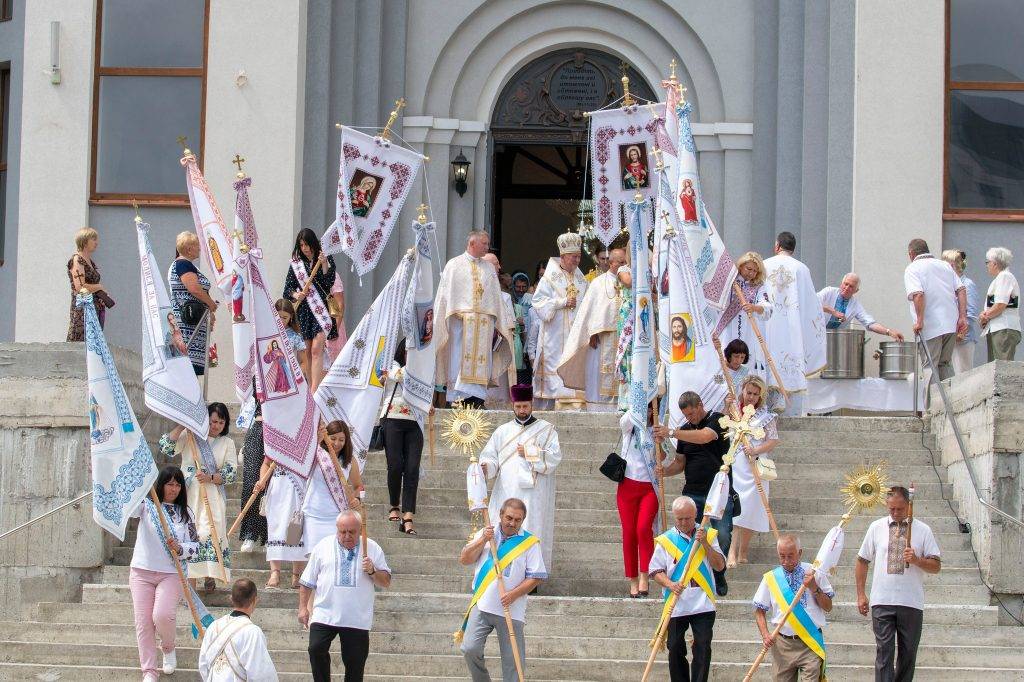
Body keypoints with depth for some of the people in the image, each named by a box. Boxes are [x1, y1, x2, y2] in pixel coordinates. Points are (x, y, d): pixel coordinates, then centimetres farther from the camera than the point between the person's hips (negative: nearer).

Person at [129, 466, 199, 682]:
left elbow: (195, 547, 9)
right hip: (142, 572, 0)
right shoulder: (146, 505, 5)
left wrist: (180, 549, -12)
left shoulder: (185, 513, 11)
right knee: (143, 622, -3)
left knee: (163, 615, -21)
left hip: (171, 573, 0)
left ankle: (168, 647, 11)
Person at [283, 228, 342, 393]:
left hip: (321, 309, -4)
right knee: (307, 352, 5)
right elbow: (288, 288, 10)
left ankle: (314, 391, -22)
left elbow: (329, 283, -6)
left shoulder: (327, 259, 2)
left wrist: (324, 265, -19)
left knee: (316, 350, -15)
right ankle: (311, 389, 11)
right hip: (303, 311, 4)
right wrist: (295, 295, -10)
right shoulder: (295, 263, 9)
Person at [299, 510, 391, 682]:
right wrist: (303, 607, 5)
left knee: (355, 661, 3)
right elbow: (307, 581, 9)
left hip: (357, 620, 0)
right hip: (324, 615, 0)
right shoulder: (323, 547, 5)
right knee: (316, 649, -17)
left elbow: (386, 582, 5)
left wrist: (372, 571, -13)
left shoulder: (372, 549, 4)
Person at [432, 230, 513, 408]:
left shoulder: (489, 269, 18)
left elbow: (496, 298, 16)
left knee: (480, 360, -4)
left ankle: (477, 396, -6)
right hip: (461, 319, -3)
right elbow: (445, 294, 4)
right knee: (460, 359, -8)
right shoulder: (454, 265, 7)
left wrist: (499, 324, 9)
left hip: (484, 322, 3)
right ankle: (458, 396, -8)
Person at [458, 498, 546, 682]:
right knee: (470, 649, -10)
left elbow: (536, 577, -2)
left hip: (511, 610, -2)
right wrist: (482, 541, -7)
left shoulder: (530, 542, 1)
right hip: (482, 605, 2)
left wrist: (514, 594, -15)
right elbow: (464, 559, 7)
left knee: (513, 660, 0)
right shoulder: (485, 534, 10)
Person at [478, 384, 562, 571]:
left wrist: (529, 453, -8)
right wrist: (486, 467, -13)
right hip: (506, 494, 2)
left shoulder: (546, 429, 9)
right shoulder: (502, 431, 16)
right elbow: (490, 456, 8)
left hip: (534, 497, -2)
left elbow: (555, 456, -3)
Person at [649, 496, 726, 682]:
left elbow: (719, 565, 2)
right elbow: (656, 572, 4)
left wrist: (705, 543, -10)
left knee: (703, 648, -8)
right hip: (675, 605, 1)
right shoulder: (665, 540, 4)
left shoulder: (708, 535, 7)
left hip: (703, 604, 0)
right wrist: (670, 584, -15)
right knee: (675, 649, 4)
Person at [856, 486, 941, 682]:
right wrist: (861, 594, 7)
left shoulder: (923, 530, 3)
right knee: (884, 651, -6)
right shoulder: (876, 528, 6)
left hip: (912, 602, 0)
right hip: (882, 602, 0)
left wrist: (916, 560, -17)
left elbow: (936, 566, 2)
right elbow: (862, 561, 12)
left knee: (908, 653, 8)